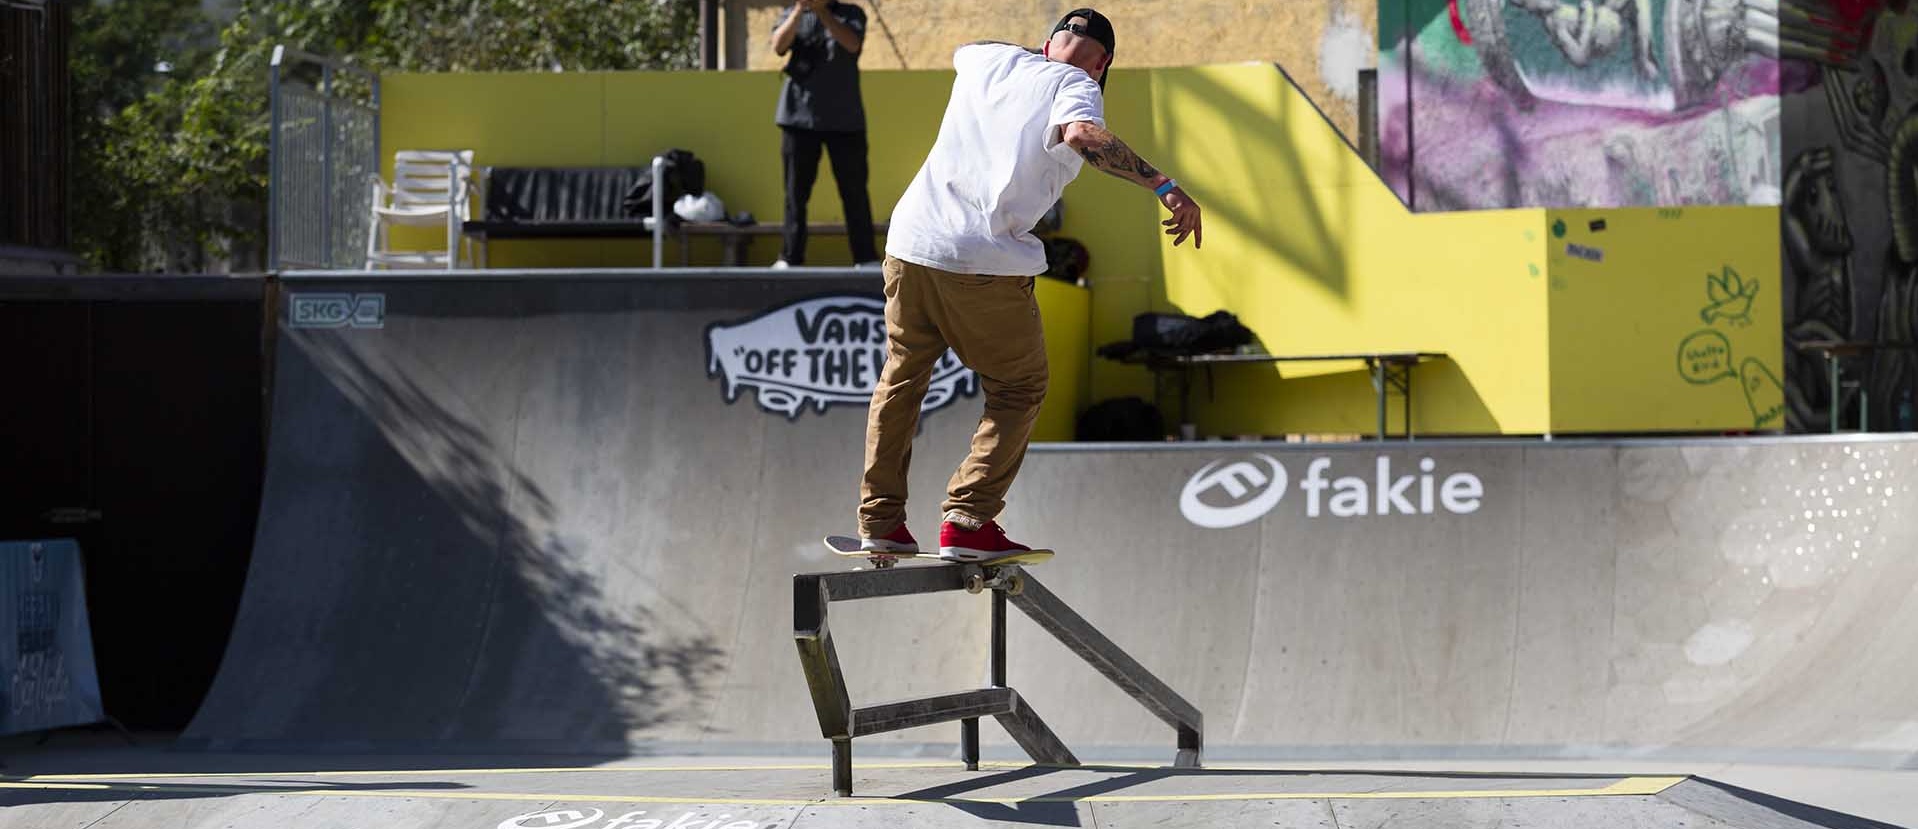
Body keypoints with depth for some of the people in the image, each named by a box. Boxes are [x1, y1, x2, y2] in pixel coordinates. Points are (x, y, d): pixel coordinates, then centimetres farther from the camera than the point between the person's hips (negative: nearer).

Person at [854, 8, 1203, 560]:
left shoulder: (989, 59, 19)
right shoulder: (1075, 85, 3)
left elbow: (962, 50, 45)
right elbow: (1081, 133, -21)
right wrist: (1165, 187, -22)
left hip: (911, 240, 5)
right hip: (986, 262, -5)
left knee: (901, 378, 22)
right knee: (1020, 390, 13)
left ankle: (880, 520, 21)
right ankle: (967, 522, 2)